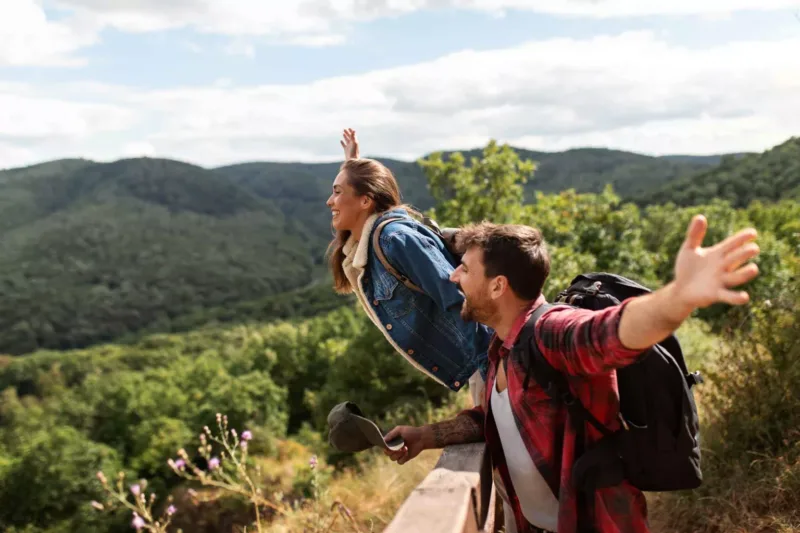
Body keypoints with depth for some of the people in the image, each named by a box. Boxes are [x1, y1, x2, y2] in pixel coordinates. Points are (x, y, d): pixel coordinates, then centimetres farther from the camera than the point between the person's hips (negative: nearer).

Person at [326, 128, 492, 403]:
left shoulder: (395, 237, -18)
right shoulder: (362, 246, 9)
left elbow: (459, 299, -24)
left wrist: (490, 370, -25)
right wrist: (351, 164, 33)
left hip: (488, 363, -9)